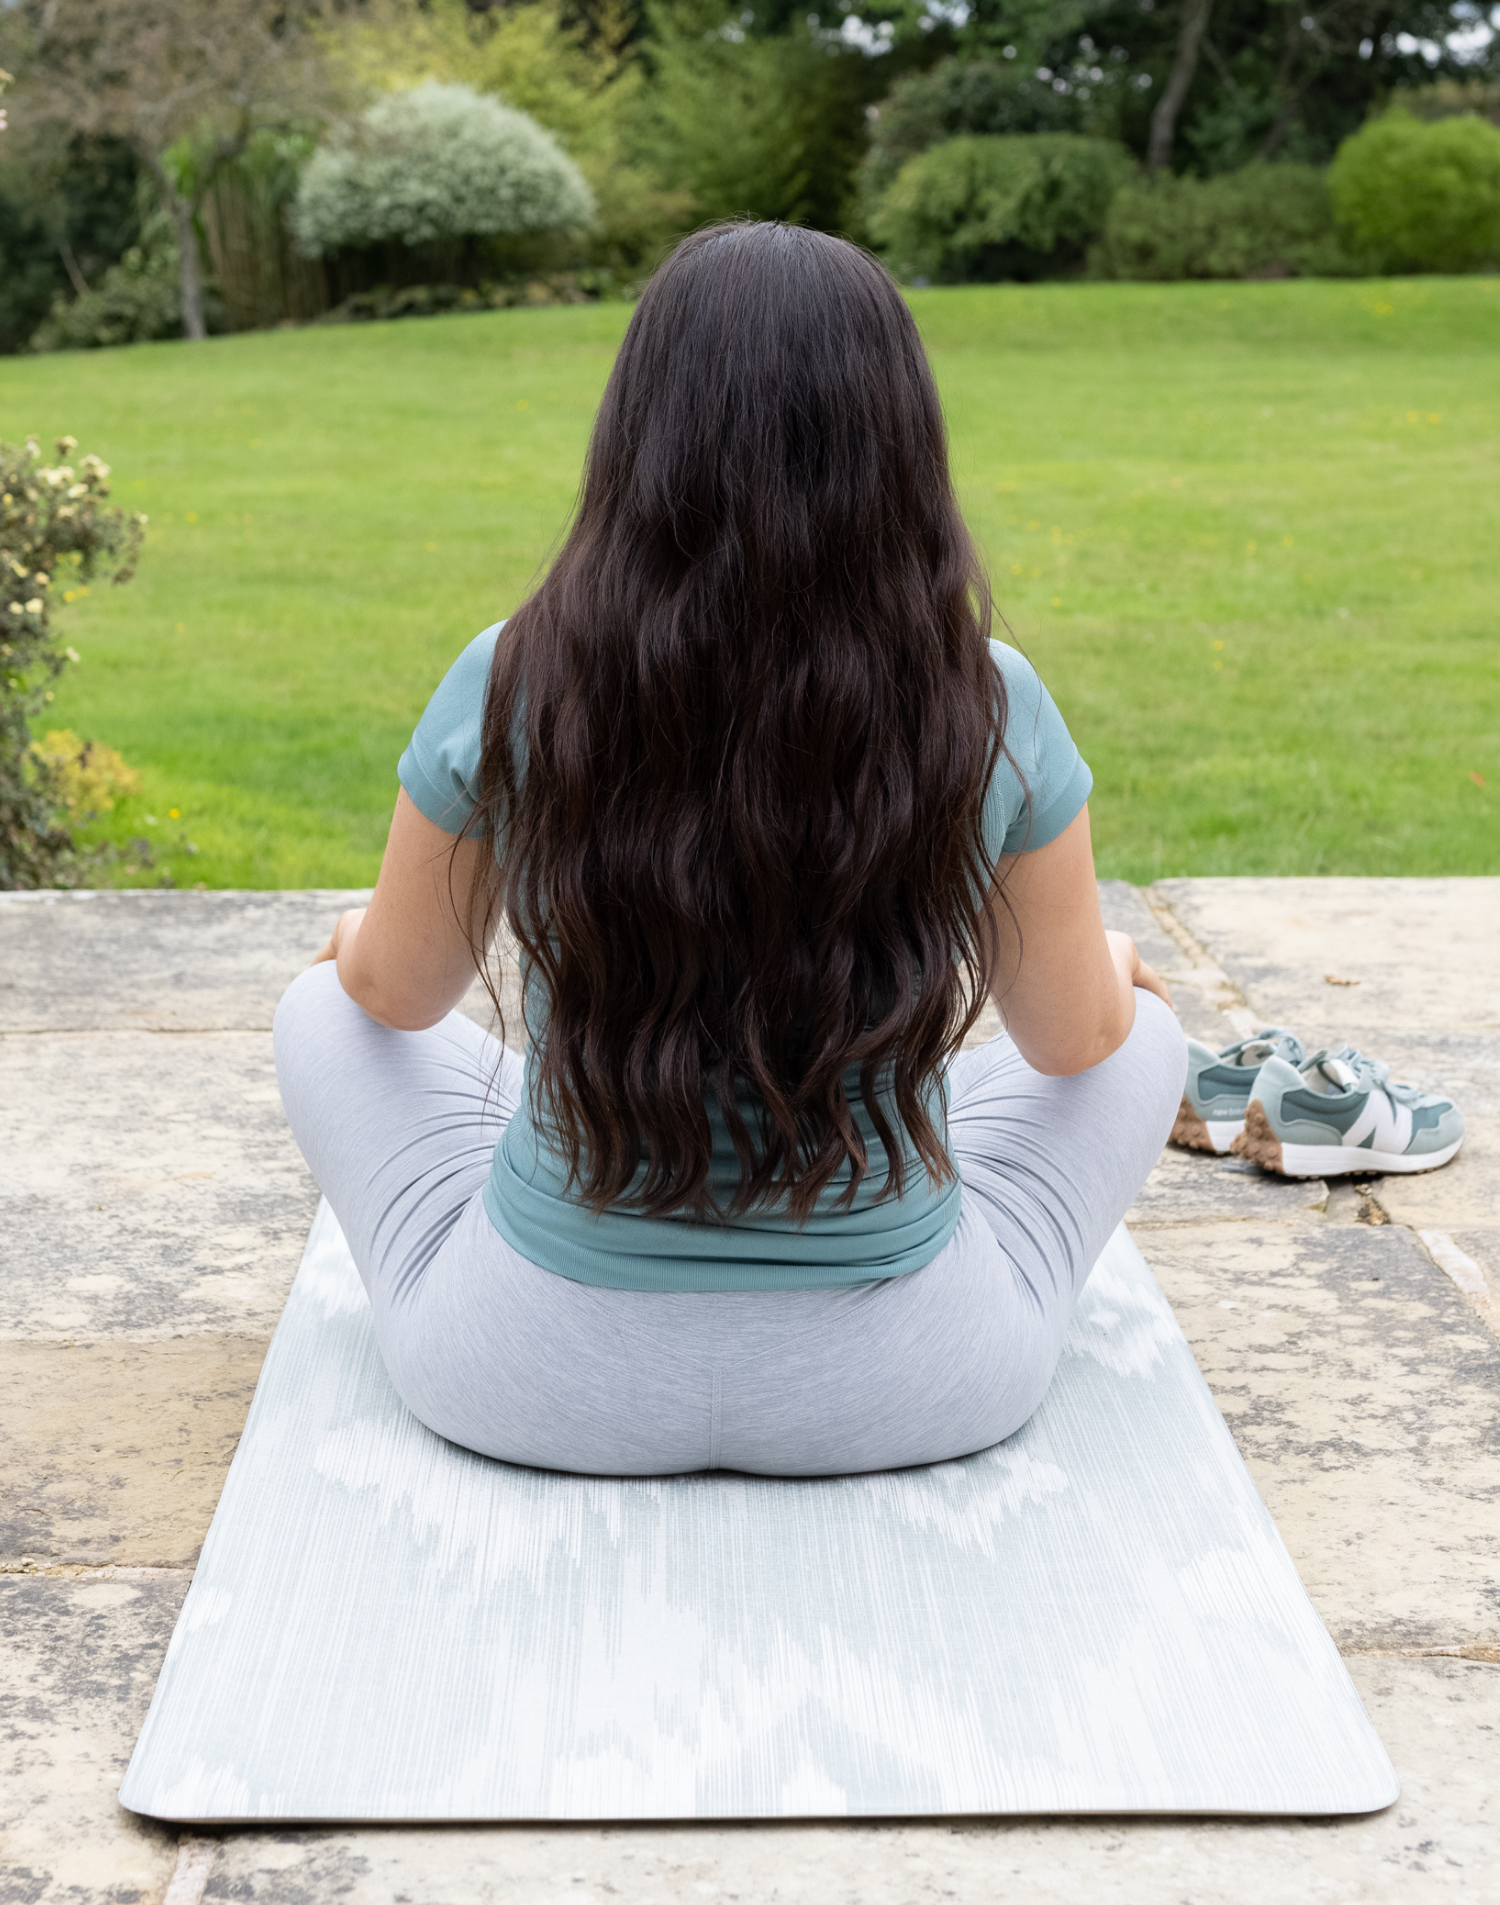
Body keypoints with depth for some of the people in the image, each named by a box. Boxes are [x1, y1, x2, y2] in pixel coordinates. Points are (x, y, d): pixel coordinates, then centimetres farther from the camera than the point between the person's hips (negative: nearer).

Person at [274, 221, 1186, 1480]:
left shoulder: (513, 686, -15)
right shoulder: (986, 704, -15)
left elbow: (398, 992, 2)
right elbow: (1072, 1038, 1)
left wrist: (366, 936, 27)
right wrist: (1105, 963, 25)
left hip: (539, 1378, 0)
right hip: (904, 1388, 1)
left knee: (324, 1016, 26)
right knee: (1144, 1030, 25)